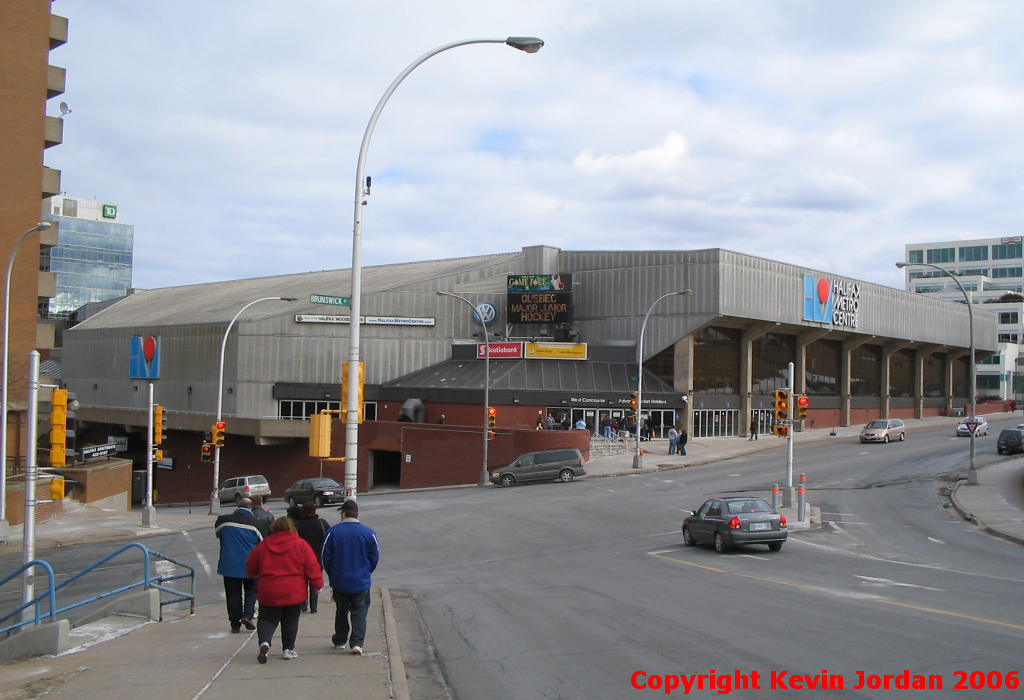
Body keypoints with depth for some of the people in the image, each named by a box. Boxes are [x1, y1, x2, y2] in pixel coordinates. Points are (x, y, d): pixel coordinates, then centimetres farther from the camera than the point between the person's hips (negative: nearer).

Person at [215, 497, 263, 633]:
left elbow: (217, 533, 16)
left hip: (229, 564, 1)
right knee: (251, 589, 16)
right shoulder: (254, 524, -7)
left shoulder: (224, 520, -4)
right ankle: (247, 615, -2)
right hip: (249, 565, -1)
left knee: (232, 593, 8)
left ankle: (235, 623, 8)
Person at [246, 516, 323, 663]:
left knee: (267, 618, 9)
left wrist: (254, 575, 33)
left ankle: (264, 641, -16)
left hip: (269, 593, 1)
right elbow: (312, 567, -4)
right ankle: (288, 649, 16)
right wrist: (317, 584, 7)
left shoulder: (262, 546, 1)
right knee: (290, 620, 13)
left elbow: (250, 568, 11)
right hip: (294, 592, 0)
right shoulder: (300, 544, -4)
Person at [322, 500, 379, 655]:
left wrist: (332, 574, 12)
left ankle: (340, 640, 28)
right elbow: (375, 557, 0)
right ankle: (357, 642, -6)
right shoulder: (368, 533, -7)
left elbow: (325, 556, -5)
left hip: (339, 582, 1)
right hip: (361, 582, 0)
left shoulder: (333, 532, -10)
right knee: (359, 613, 7)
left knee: (341, 611, 18)